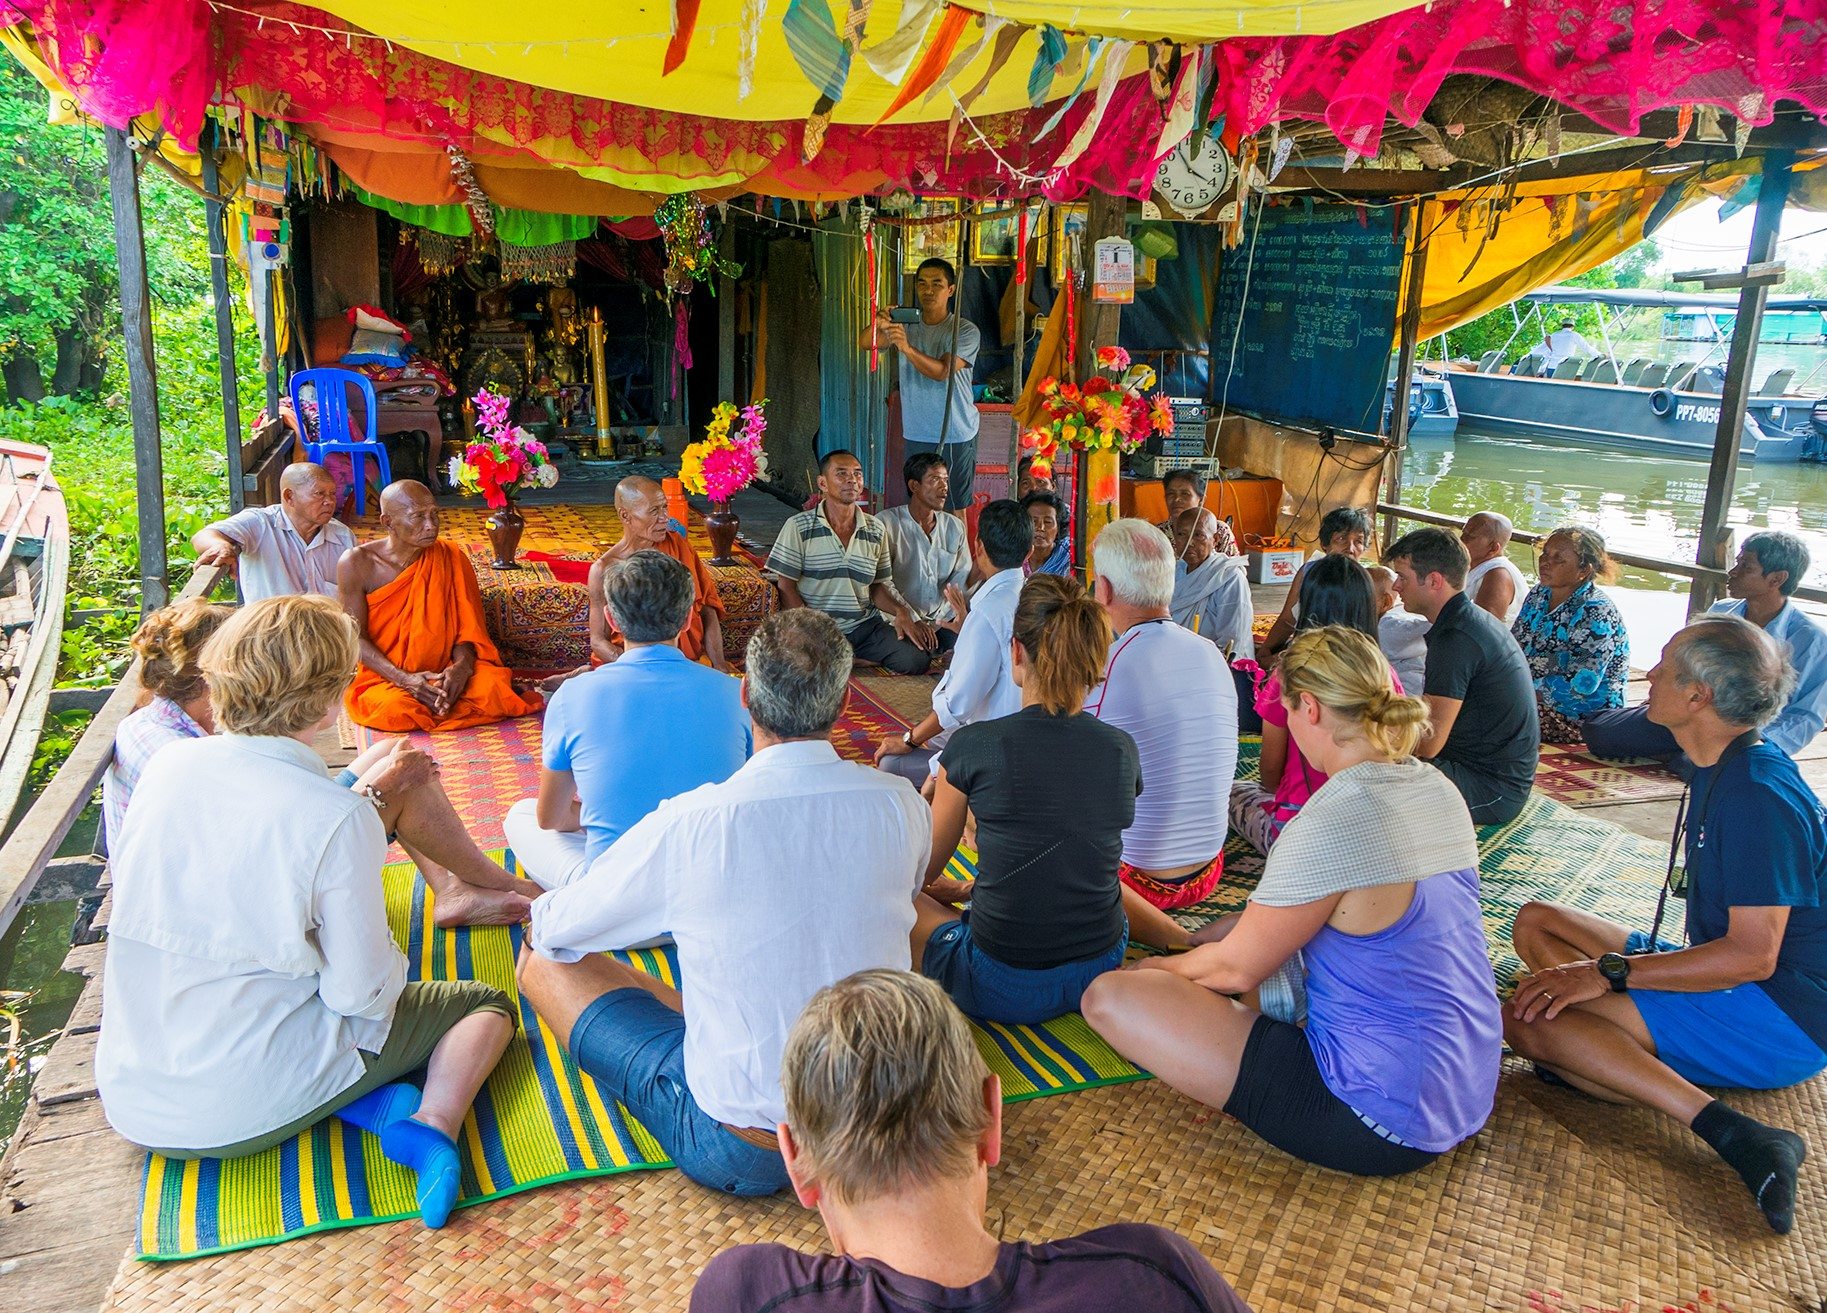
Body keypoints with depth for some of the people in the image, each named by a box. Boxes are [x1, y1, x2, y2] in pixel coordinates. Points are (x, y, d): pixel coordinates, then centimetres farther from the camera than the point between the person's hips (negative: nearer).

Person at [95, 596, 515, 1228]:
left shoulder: (166, 765, -3)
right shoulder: (339, 819, -20)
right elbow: (361, 991, -15)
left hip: (130, 1100, 5)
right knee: (486, 1003, 13)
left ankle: (374, 1102, 5)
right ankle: (432, 1124, -14)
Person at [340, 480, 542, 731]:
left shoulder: (450, 558, 0)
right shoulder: (356, 564, -5)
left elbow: (468, 625, -1)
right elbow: (356, 638, -7)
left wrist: (461, 666, -25)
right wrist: (404, 679, -23)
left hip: (443, 673, 2)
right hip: (383, 679, -1)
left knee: (492, 687, -30)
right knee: (396, 708, -36)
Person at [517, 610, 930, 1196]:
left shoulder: (691, 824, -22)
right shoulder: (901, 805, -12)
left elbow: (554, 927, -5)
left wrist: (540, 912, 21)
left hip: (741, 1153, -5)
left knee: (543, 959, 8)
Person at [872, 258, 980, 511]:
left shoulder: (966, 331, -7)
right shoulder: (906, 324, 6)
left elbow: (942, 371, -21)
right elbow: (866, 343, -8)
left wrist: (907, 348, -38)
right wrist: (878, 325, -32)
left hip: (955, 437, -4)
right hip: (917, 435, 4)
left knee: (955, 509, 3)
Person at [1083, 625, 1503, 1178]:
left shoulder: (1332, 822, -25)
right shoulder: (1437, 790, 1)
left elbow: (1237, 967, -11)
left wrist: (1161, 969, 8)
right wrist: (1221, 931, 19)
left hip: (1386, 1122, -9)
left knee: (1109, 996, -11)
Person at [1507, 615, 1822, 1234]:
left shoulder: (1759, 795, -22)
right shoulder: (1725, 769, 8)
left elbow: (1754, 955, -25)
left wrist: (1609, 972, -25)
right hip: (1728, 979, 10)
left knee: (1528, 1017, -26)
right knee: (1536, 922, 10)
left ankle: (1735, 1136, -31)